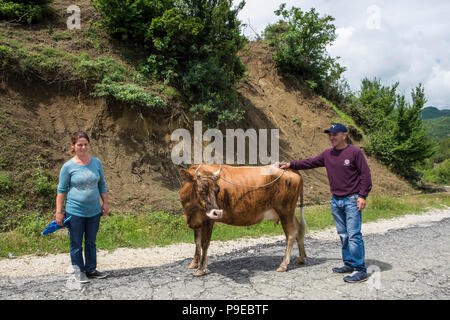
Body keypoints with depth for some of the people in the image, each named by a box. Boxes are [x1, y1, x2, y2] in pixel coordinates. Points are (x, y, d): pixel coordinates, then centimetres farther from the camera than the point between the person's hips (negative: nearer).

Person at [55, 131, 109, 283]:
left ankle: (91, 269, 30)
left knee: (91, 243, 15)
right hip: (75, 212, -3)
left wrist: (105, 203, 11)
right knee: (76, 244, 9)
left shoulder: (96, 162, 2)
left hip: (94, 212, 3)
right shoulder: (68, 166, -8)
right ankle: (79, 271, 25)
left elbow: (102, 184, 12)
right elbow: (61, 190, -3)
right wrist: (59, 212, -4)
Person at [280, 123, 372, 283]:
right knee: (343, 235, 13)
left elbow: (365, 174, -8)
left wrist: (362, 196, -13)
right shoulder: (327, 154, 10)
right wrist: (291, 164, 14)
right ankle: (349, 264, 25)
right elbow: (310, 162, 18)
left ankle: (360, 270, -1)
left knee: (354, 235, -8)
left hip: (352, 200, -6)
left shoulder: (355, 152, -7)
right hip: (335, 200, 6)